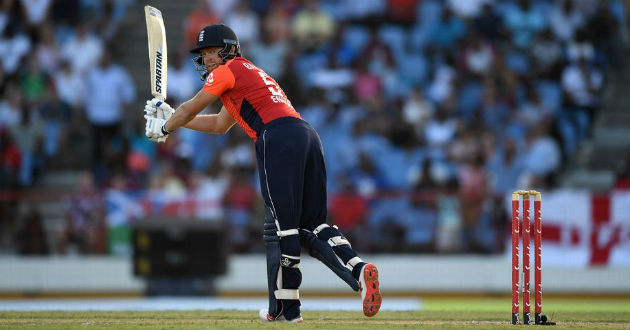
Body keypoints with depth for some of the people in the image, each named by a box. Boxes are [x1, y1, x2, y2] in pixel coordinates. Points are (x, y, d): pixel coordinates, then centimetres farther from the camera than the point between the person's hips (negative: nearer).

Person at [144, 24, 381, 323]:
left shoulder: (227, 71, 9)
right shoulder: (249, 72, 35)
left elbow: (190, 109, 16)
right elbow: (220, 124, 45)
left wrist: (163, 128, 34)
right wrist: (171, 117, 48)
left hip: (278, 136, -9)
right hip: (307, 136, 9)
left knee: (281, 226, -7)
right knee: (312, 225, 9)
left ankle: (285, 308, -5)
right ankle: (359, 270, -13)